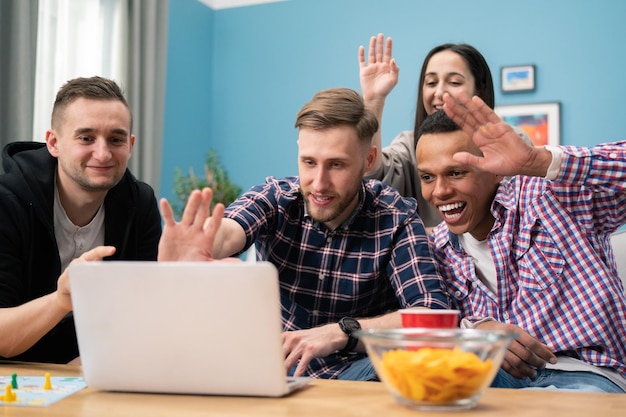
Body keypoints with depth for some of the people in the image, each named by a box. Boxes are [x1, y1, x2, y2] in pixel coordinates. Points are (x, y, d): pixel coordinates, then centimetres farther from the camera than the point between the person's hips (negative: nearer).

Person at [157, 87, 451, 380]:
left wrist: (341, 331, -33)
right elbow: (227, 232, -33)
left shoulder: (395, 218, -12)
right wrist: (181, 258, -57)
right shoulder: (274, 198, -10)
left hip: (355, 373, 0)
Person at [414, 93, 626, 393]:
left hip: (581, 374, -5)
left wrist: (536, 161, -34)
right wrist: (474, 328, -15)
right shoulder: (438, 248, 11)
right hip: (493, 377, 6)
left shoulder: (550, 193, -6)